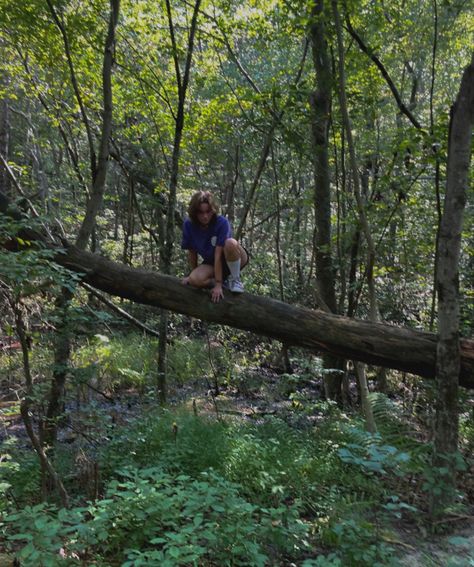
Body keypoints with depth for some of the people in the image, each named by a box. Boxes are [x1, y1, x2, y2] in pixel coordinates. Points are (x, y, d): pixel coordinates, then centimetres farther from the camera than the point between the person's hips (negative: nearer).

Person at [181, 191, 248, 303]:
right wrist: (193, 274, 1)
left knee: (230, 243, -38)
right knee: (195, 279, -30)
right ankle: (225, 282, -3)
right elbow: (192, 252, -4)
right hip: (211, 262, 3)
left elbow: (218, 255, -30)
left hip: (234, 259, -3)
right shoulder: (189, 225, -15)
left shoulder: (221, 223, -26)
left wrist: (218, 284, -29)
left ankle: (235, 280, -14)